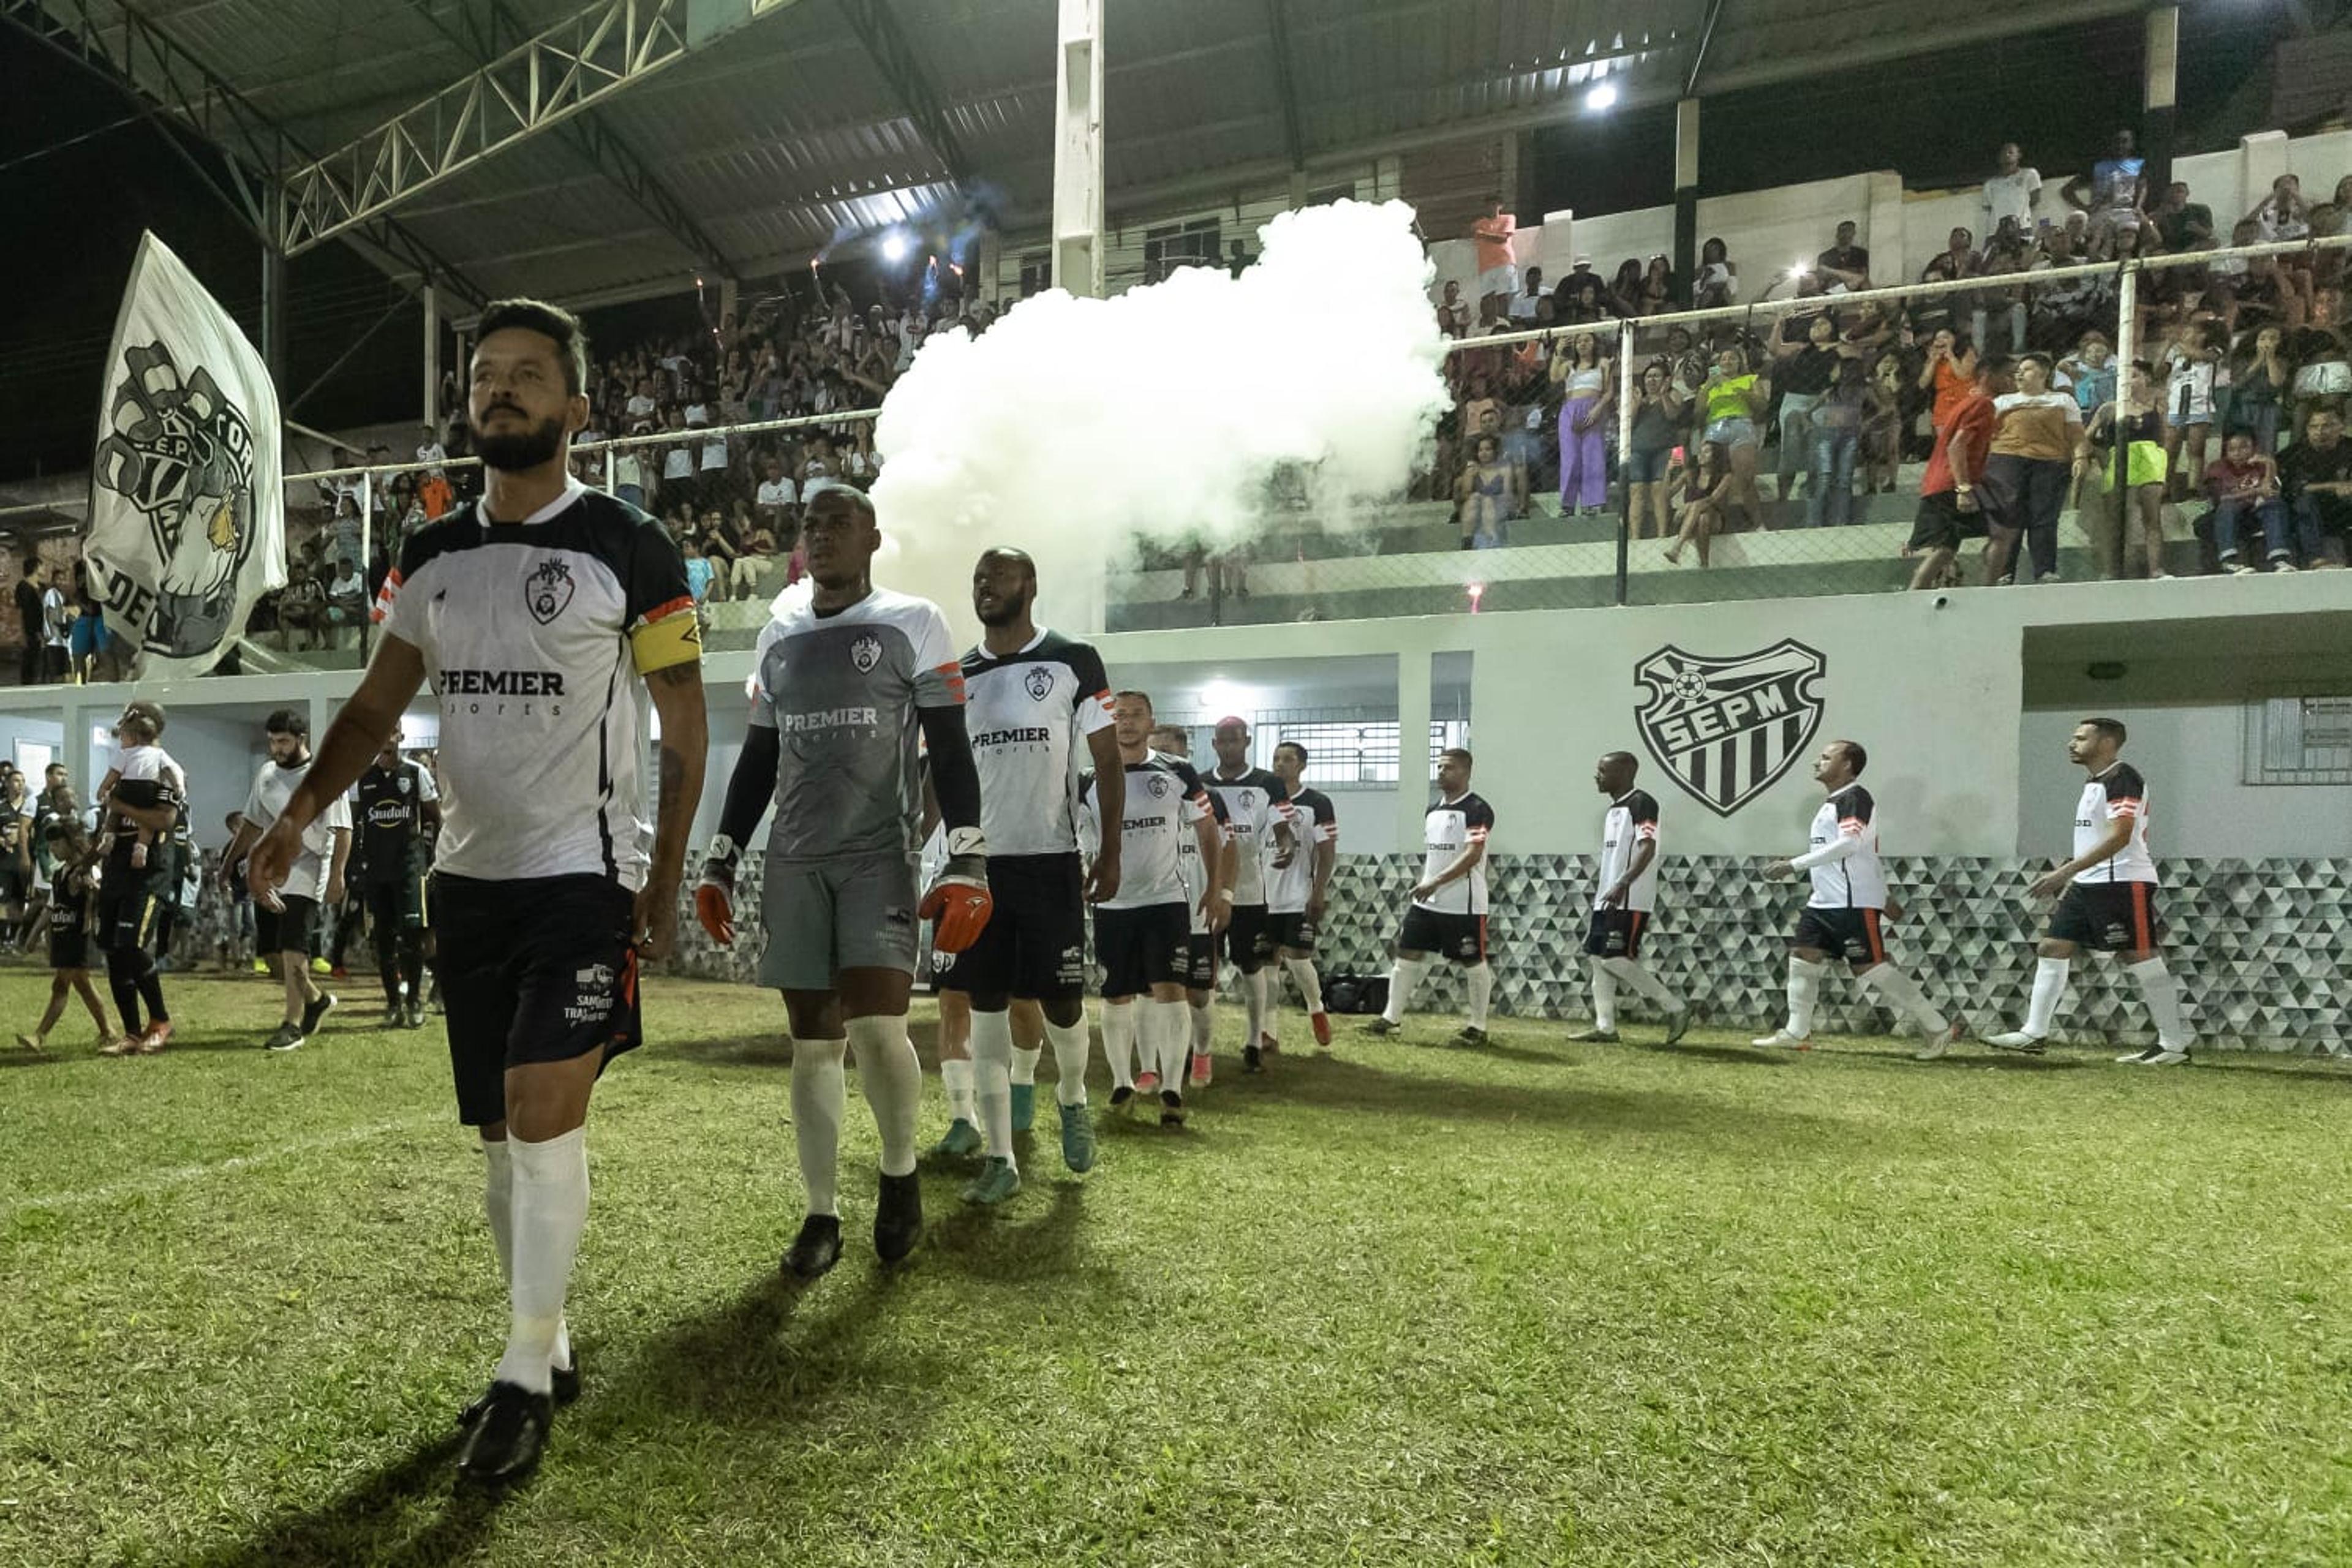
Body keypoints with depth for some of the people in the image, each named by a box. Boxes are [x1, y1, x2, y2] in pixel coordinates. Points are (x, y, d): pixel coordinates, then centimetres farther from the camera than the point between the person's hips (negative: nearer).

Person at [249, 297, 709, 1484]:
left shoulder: (628, 550, -7)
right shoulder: (432, 558, 9)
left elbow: (684, 728, -3)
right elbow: (377, 704, 14)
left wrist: (665, 878, -4)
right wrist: (304, 807, -2)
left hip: (584, 875, -6)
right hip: (468, 876, 6)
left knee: (544, 1114, -11)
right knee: (501, 1132, 11)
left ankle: (523, 1380, 5)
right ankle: (547, 1347, 28)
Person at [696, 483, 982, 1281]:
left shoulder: (912, 624, 0)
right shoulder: (780, 635, 14)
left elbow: (950, 752, -4)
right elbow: (757, 760, 19)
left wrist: (967, 862, -13)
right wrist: (720, 861, 14)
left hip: (880, 855, -4)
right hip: (795, 861, 5)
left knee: (877, 1026, -16)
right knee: (812, 1041, 5)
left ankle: (901, 1176, 11)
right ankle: (822, 1215, 16)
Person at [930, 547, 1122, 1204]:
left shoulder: (1073, 662, -2)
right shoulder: (958, 675, 10)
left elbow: (1107, 761, 0)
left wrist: (1111, 852, -5)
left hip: (1050, 861, -3)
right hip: (980, 862, 4)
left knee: (1060, 1001, 2)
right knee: (985, 1009, 4)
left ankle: (1073, 1101, 34)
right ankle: (1001, 1160, 13)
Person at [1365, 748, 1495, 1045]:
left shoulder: (1478, 810, -11)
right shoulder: (1432, 811, 14)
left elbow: (1472, 855, -20)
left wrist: (1436, 882, -27)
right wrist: (1422, 885, 17)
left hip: (1464, 905, -7)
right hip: (1427, 902, 7)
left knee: (1474, 964, 4)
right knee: (1407, 956, 5)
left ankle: (1478, 1028, 15)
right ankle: (1391, 1018, 12)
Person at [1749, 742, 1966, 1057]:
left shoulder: (1854, 797, -11)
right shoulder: (1832, 803, 20)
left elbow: (1850, 844, -24)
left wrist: (1795, 865, -25)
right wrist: (1883, 895, 29)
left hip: (1854, 903, -10)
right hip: (1824, 901, 10)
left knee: (1872, 969, -8)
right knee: (1803, 955, 5)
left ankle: (1938, 1029, 2)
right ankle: (1797, 1032, 13)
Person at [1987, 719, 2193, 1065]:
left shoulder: (2123, 779, -13)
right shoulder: (2095, 782, 17)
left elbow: (2119, 836, -23)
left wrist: (2067, 871, -27)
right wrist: (2069, 873, 21)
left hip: (2123, 882, -10)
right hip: (2088, 884, 10)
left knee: (2142, 959, -3)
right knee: (2052, 949, 5)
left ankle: (2174, 1045, 8)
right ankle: (2034, 1034, 6)